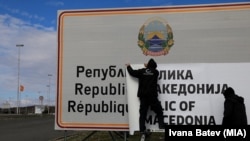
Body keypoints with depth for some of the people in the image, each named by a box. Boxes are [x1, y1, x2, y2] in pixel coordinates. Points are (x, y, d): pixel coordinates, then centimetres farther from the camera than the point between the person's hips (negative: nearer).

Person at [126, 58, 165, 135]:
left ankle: (142, 129, 2)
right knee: (159, 112, 6)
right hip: (152, 96, -2)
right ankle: (161, 127, -4)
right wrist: (148, 67, 36)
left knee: (142, 113, 5)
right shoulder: (155, 72, 2)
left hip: (143, 96, 2)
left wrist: (128, 66, 32)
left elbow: (132, 72, 14)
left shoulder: (141, 71, 4)